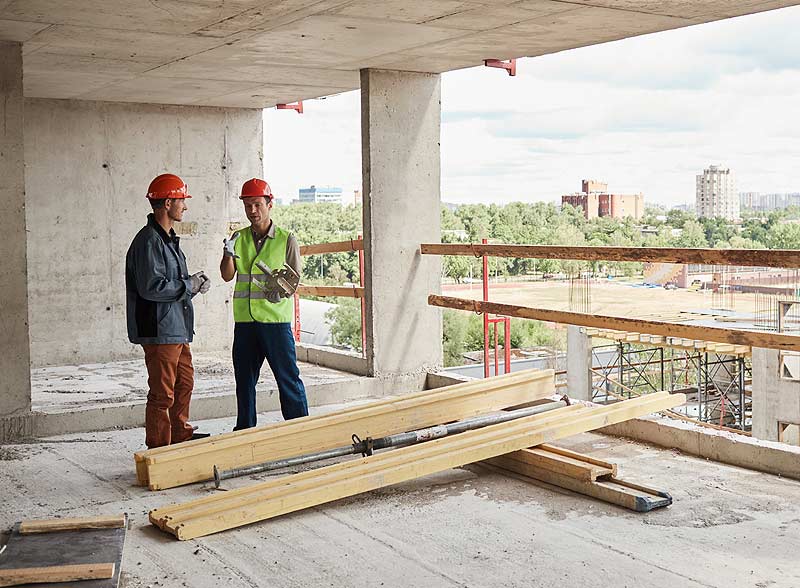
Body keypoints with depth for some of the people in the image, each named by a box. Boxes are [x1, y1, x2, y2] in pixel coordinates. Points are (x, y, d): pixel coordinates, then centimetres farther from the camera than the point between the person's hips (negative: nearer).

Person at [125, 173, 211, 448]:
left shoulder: (168, 238, 16)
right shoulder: (148, 241, -18)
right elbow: (151, 287, -25)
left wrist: (194, 281, 5)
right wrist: (189, 285, -15)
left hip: (177, 328, 11)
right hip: (159, 330, -11)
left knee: (184, 382, 22)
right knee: (162, 393, -3)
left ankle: (180, 434, 38)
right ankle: (159, 449, 6)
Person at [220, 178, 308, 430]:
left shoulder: (286, 239, 1)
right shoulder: (239, 238, 10)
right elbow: (227, 275, 3)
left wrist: (282, 291, -19)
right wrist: (228, 254, -17)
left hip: (275, 317, -4)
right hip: (244, 319, 4)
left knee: (287, 376, -2)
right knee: (244, 376, 11)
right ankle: (245, 429, 24)